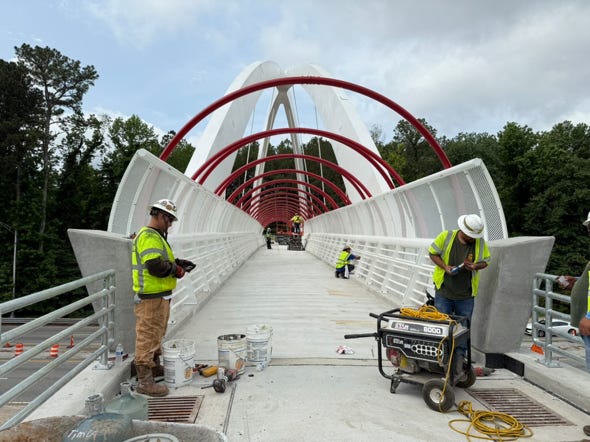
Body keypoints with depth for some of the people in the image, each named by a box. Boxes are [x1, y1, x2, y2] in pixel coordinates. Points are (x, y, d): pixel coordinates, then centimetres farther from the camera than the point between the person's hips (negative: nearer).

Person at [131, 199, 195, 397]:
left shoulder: (155, 235, 16)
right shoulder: (149, 236, -19)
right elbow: (155, 266, -28)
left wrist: (177, 262, 6)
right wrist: (176, 269, -15)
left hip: (159, 296, 11)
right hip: (151, 297, -11)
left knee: (156, 334, 24)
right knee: (147, 337, -3)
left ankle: (155, 366, 40)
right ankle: (144, 381, 6)